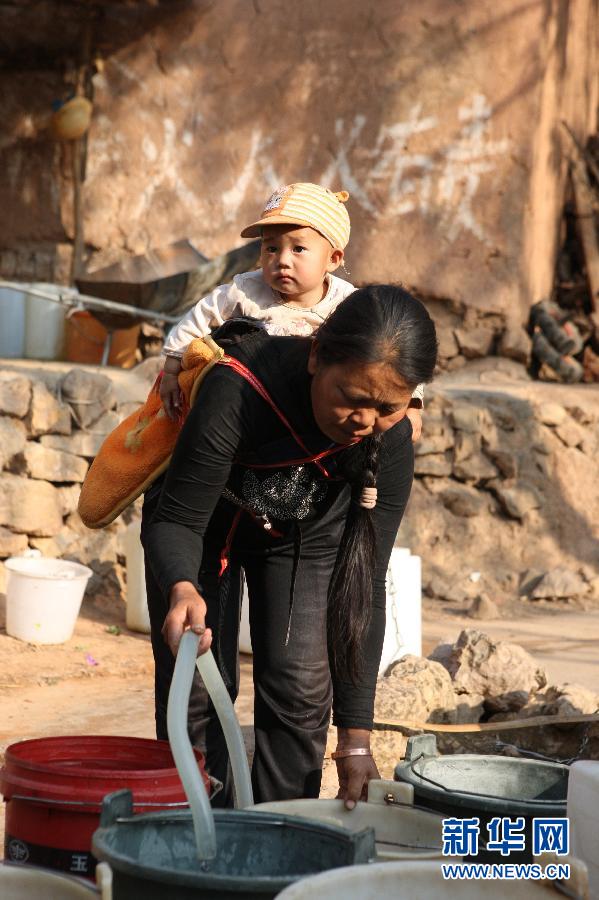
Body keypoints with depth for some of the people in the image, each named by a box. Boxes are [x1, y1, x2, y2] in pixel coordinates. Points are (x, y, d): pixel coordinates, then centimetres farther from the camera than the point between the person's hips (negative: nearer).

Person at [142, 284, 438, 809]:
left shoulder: (391, 439, -29)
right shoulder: (239, 388, -40)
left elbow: (362, 584, -23)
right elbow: (175, 521, -31)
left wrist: (355, 740, -23)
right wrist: (183, 588, -56)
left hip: (306, 535, 2)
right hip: (204, 524, -2)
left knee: (302, 692, -8)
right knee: (197, 692, -6)